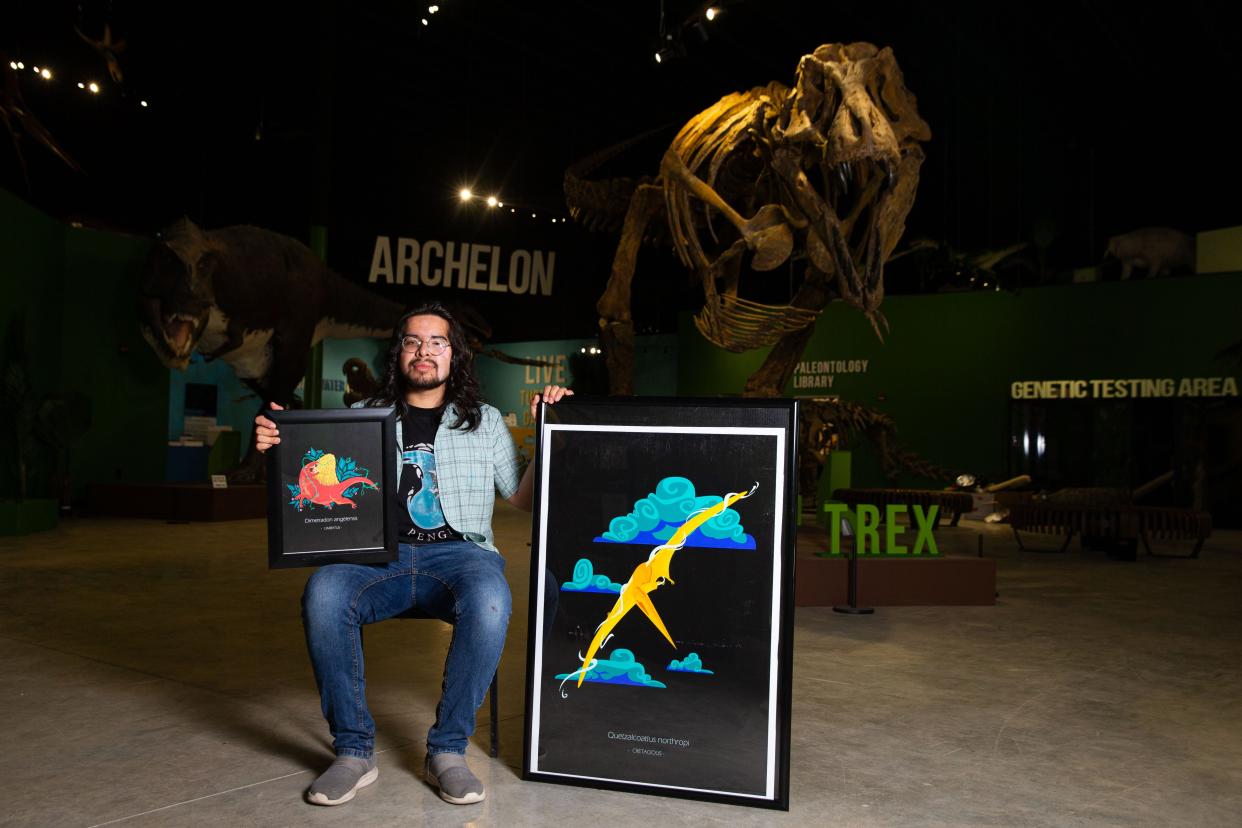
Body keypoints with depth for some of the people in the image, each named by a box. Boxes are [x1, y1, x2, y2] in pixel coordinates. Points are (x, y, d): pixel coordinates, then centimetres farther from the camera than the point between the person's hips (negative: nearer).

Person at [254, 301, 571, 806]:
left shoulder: (485, 422, 18)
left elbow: (523, 498, 13)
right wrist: (276, 447, -4)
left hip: (460, 552, -1)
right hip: (380, 554, 1)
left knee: (489, 602, -36)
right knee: (322, 594, -32)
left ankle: (447, 750, -19)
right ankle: (354, 751, -17)